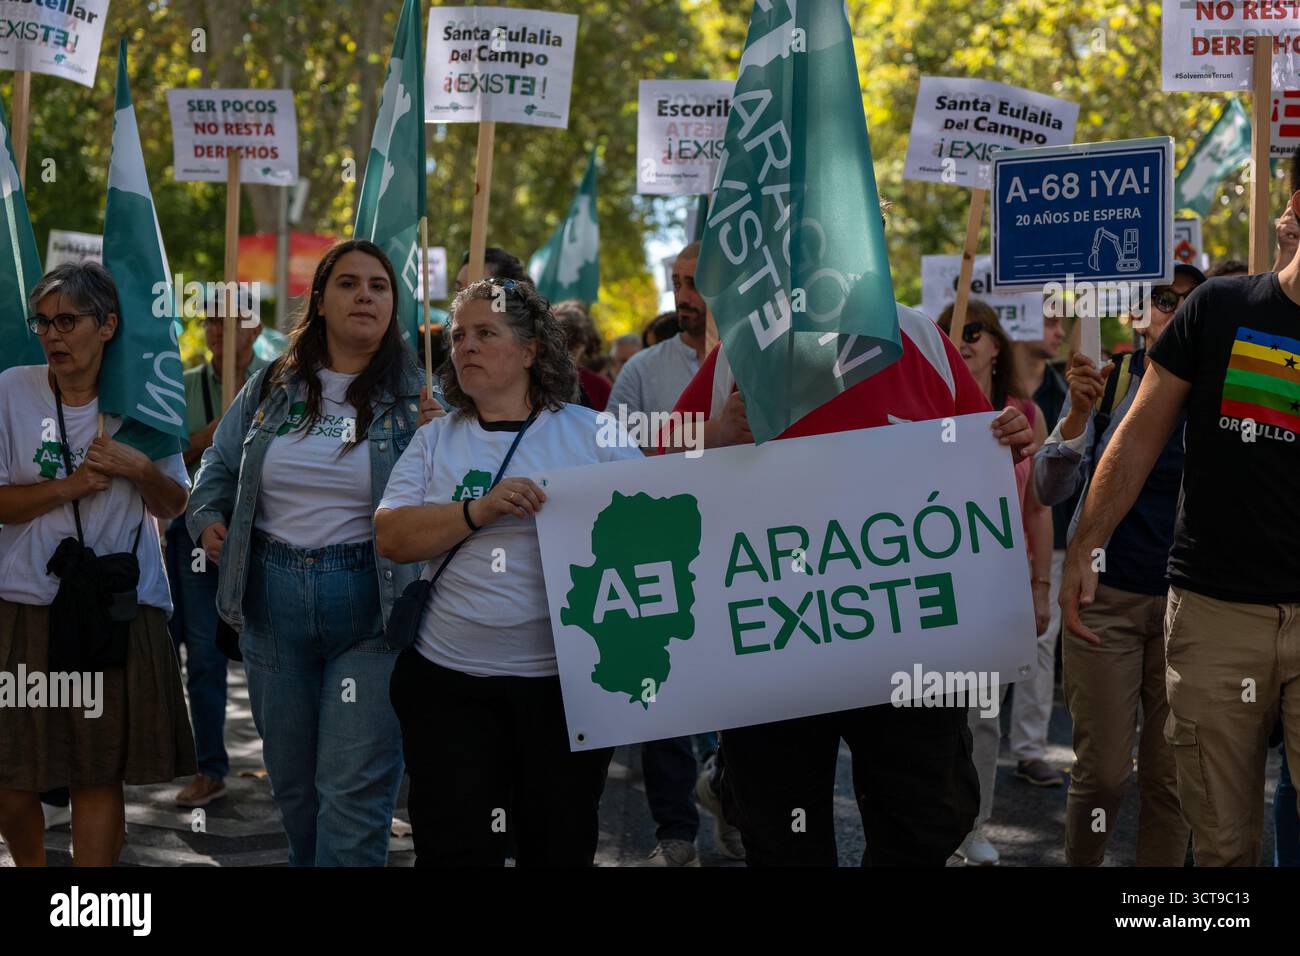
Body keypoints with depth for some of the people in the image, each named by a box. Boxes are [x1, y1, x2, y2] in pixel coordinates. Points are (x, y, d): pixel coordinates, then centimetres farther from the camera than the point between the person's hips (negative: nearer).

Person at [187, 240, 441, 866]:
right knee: (291, 779, 17)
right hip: (274, 599, 4)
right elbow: (220, 465, 20)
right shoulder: (271, 388, 8)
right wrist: (209, 518, 3)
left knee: (354, 788, -6)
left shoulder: (416, 395, -2)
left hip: (370, 602, -4)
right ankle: (307, 859, 39)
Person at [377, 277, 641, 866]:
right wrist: (478, 511, -17)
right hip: (449, 684, 1)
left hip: (568, 683, -1)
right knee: (455, 850, 2)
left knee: (562, 847, 11)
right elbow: (391, 538, -3)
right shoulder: (434, 441, 8)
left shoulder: (596, 435, 3)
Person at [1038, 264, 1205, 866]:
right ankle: (1080, 862, 21)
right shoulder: (1106, 381, 0)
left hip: (1186, 602, 1)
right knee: (1103, 770, -3)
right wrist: (1077, 415, -22)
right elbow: (1051, 489, -6)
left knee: (1170, 772, 4)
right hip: (1106, 595, -1)